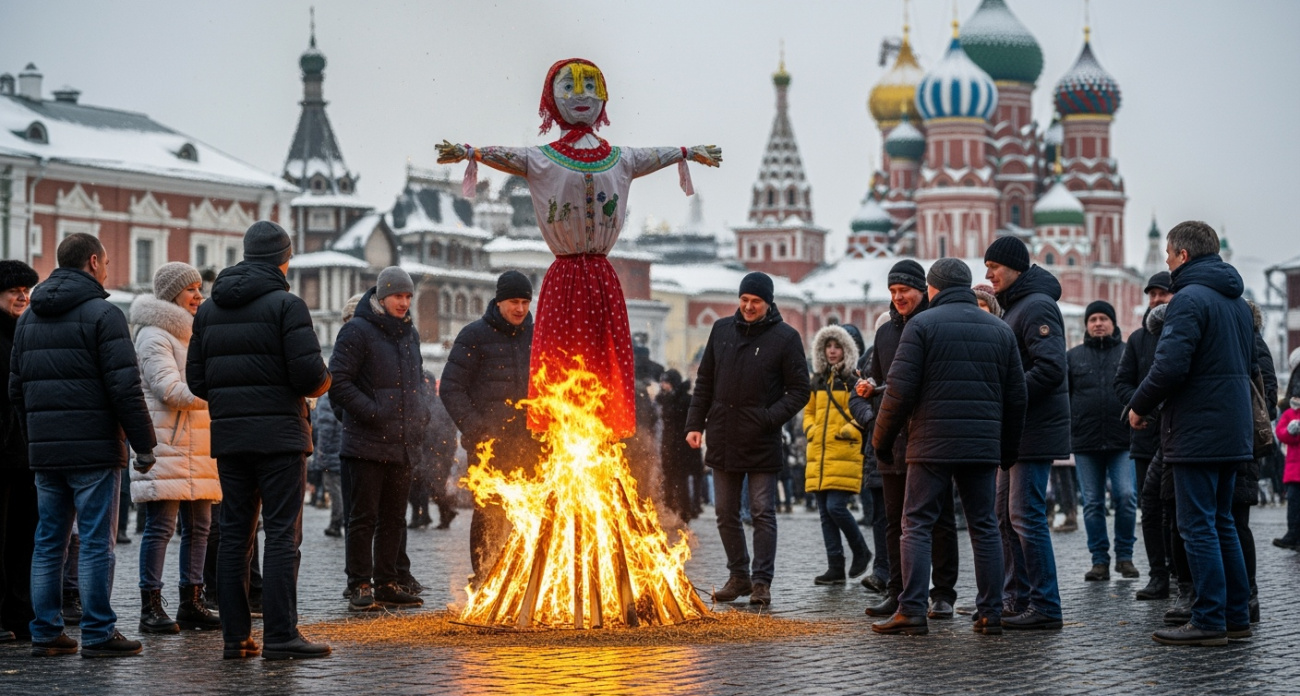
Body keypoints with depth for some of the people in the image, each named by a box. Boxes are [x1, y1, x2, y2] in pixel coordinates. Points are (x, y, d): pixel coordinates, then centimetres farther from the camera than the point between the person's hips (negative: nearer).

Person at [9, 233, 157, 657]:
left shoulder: (28, 318, 15)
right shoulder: (102, 314, -8)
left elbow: (16, 388, 17)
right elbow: (125, 388, -14)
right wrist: (144, 444, -9)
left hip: (44, 449, 7)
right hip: (94, 447, -7)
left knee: (48, 542, 10)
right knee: (96, 543, -4)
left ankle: (45, 632, 10)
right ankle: (98, 634, -4)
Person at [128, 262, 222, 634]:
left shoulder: (191, 333, 22)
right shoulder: (154, 335, -8)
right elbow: (170, 390, -17)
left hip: (198, 447, 9)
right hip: (166, 446, -9)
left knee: (198, 526, 8)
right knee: (160, 527, -9)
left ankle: (192, 603, 13)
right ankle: (151, 607, -6)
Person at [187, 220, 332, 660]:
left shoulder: (209, 310, 12)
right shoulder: (285, 304, -8)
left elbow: (196, 379, 10)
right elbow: (310, 372, -15)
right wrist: (321, 384, 6)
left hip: (228, 436, 6)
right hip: (279, 434, -6)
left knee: (235, 535, 9)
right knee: (282, 535, -4)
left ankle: (235, 636, 10)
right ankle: (280, 636, -6)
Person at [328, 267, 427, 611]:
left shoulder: (409, 334, 15)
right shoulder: (357, 331, -8)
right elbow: (338, 382, -14)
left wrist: (420, 412, 11)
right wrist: (371, 412, -17)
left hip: (403, 444, 7)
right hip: (368, 443, -7)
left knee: (394, 518, 11)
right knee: (364, 517, -3)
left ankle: (386, 584, 18)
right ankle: (360, 586, 2)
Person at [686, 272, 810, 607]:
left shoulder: (785, 337, -4)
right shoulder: (722, 330, 8)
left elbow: (799, 391, -3)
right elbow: (704, 381, 13)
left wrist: (770, 418, -16)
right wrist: (695, 423, 4)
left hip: (761, 443, -4)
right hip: (722, 439, 4)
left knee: (762, 513, -2)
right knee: (726, 513, 10)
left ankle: (761, 580, 4)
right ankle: (739, 576, 21)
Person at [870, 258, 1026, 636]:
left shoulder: (922, 325, -2)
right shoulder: (1000, 329, 13)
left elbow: (900, 390, -8)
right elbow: (1016, 396, 13)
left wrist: (882, 439, 2)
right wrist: (1008, 450, 20)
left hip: (931, 444, -4)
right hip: (984, 445, 4)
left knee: (917, 525, 0)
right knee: (985, 527, 8)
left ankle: (913, 611, -6)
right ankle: (991, 613, 6)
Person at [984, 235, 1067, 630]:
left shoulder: (1037, 307, -13)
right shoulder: (1014, 308, 19)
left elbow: (1050, 369, -24)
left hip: (1036, 431, -11)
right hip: (1016, 432, 11)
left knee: (1026, 516, -11)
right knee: (1006, 514, 13)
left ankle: (1045, 607, -8)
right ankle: (1016, 599, 19)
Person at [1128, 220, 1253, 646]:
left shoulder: (1190, 298, -14)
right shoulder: (1236, 301, 15)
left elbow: (1170, 366, -21)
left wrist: (1139, 406, -7)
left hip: (1196, 433, -9)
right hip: (1233, 431, 9)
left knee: (1198, 527, -6)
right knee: (1221, 523, 15)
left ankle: (1209, 621, -6)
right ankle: (1237, 616, 17)